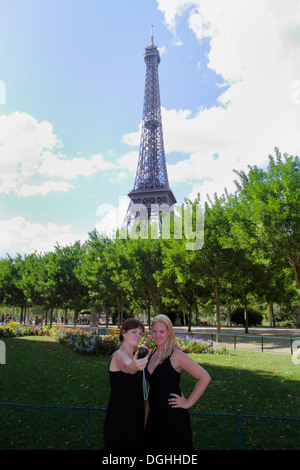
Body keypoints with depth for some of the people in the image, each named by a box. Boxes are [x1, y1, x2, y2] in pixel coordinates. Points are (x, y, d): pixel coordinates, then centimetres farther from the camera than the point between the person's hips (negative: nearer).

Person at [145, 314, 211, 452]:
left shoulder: (176, 355, -16)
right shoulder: (151, 354, 5)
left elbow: (205, 377, -18)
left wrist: (188, 402, -14)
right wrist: (146, 418, 16)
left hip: (173, 417, -6)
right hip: (154, 416, 6)